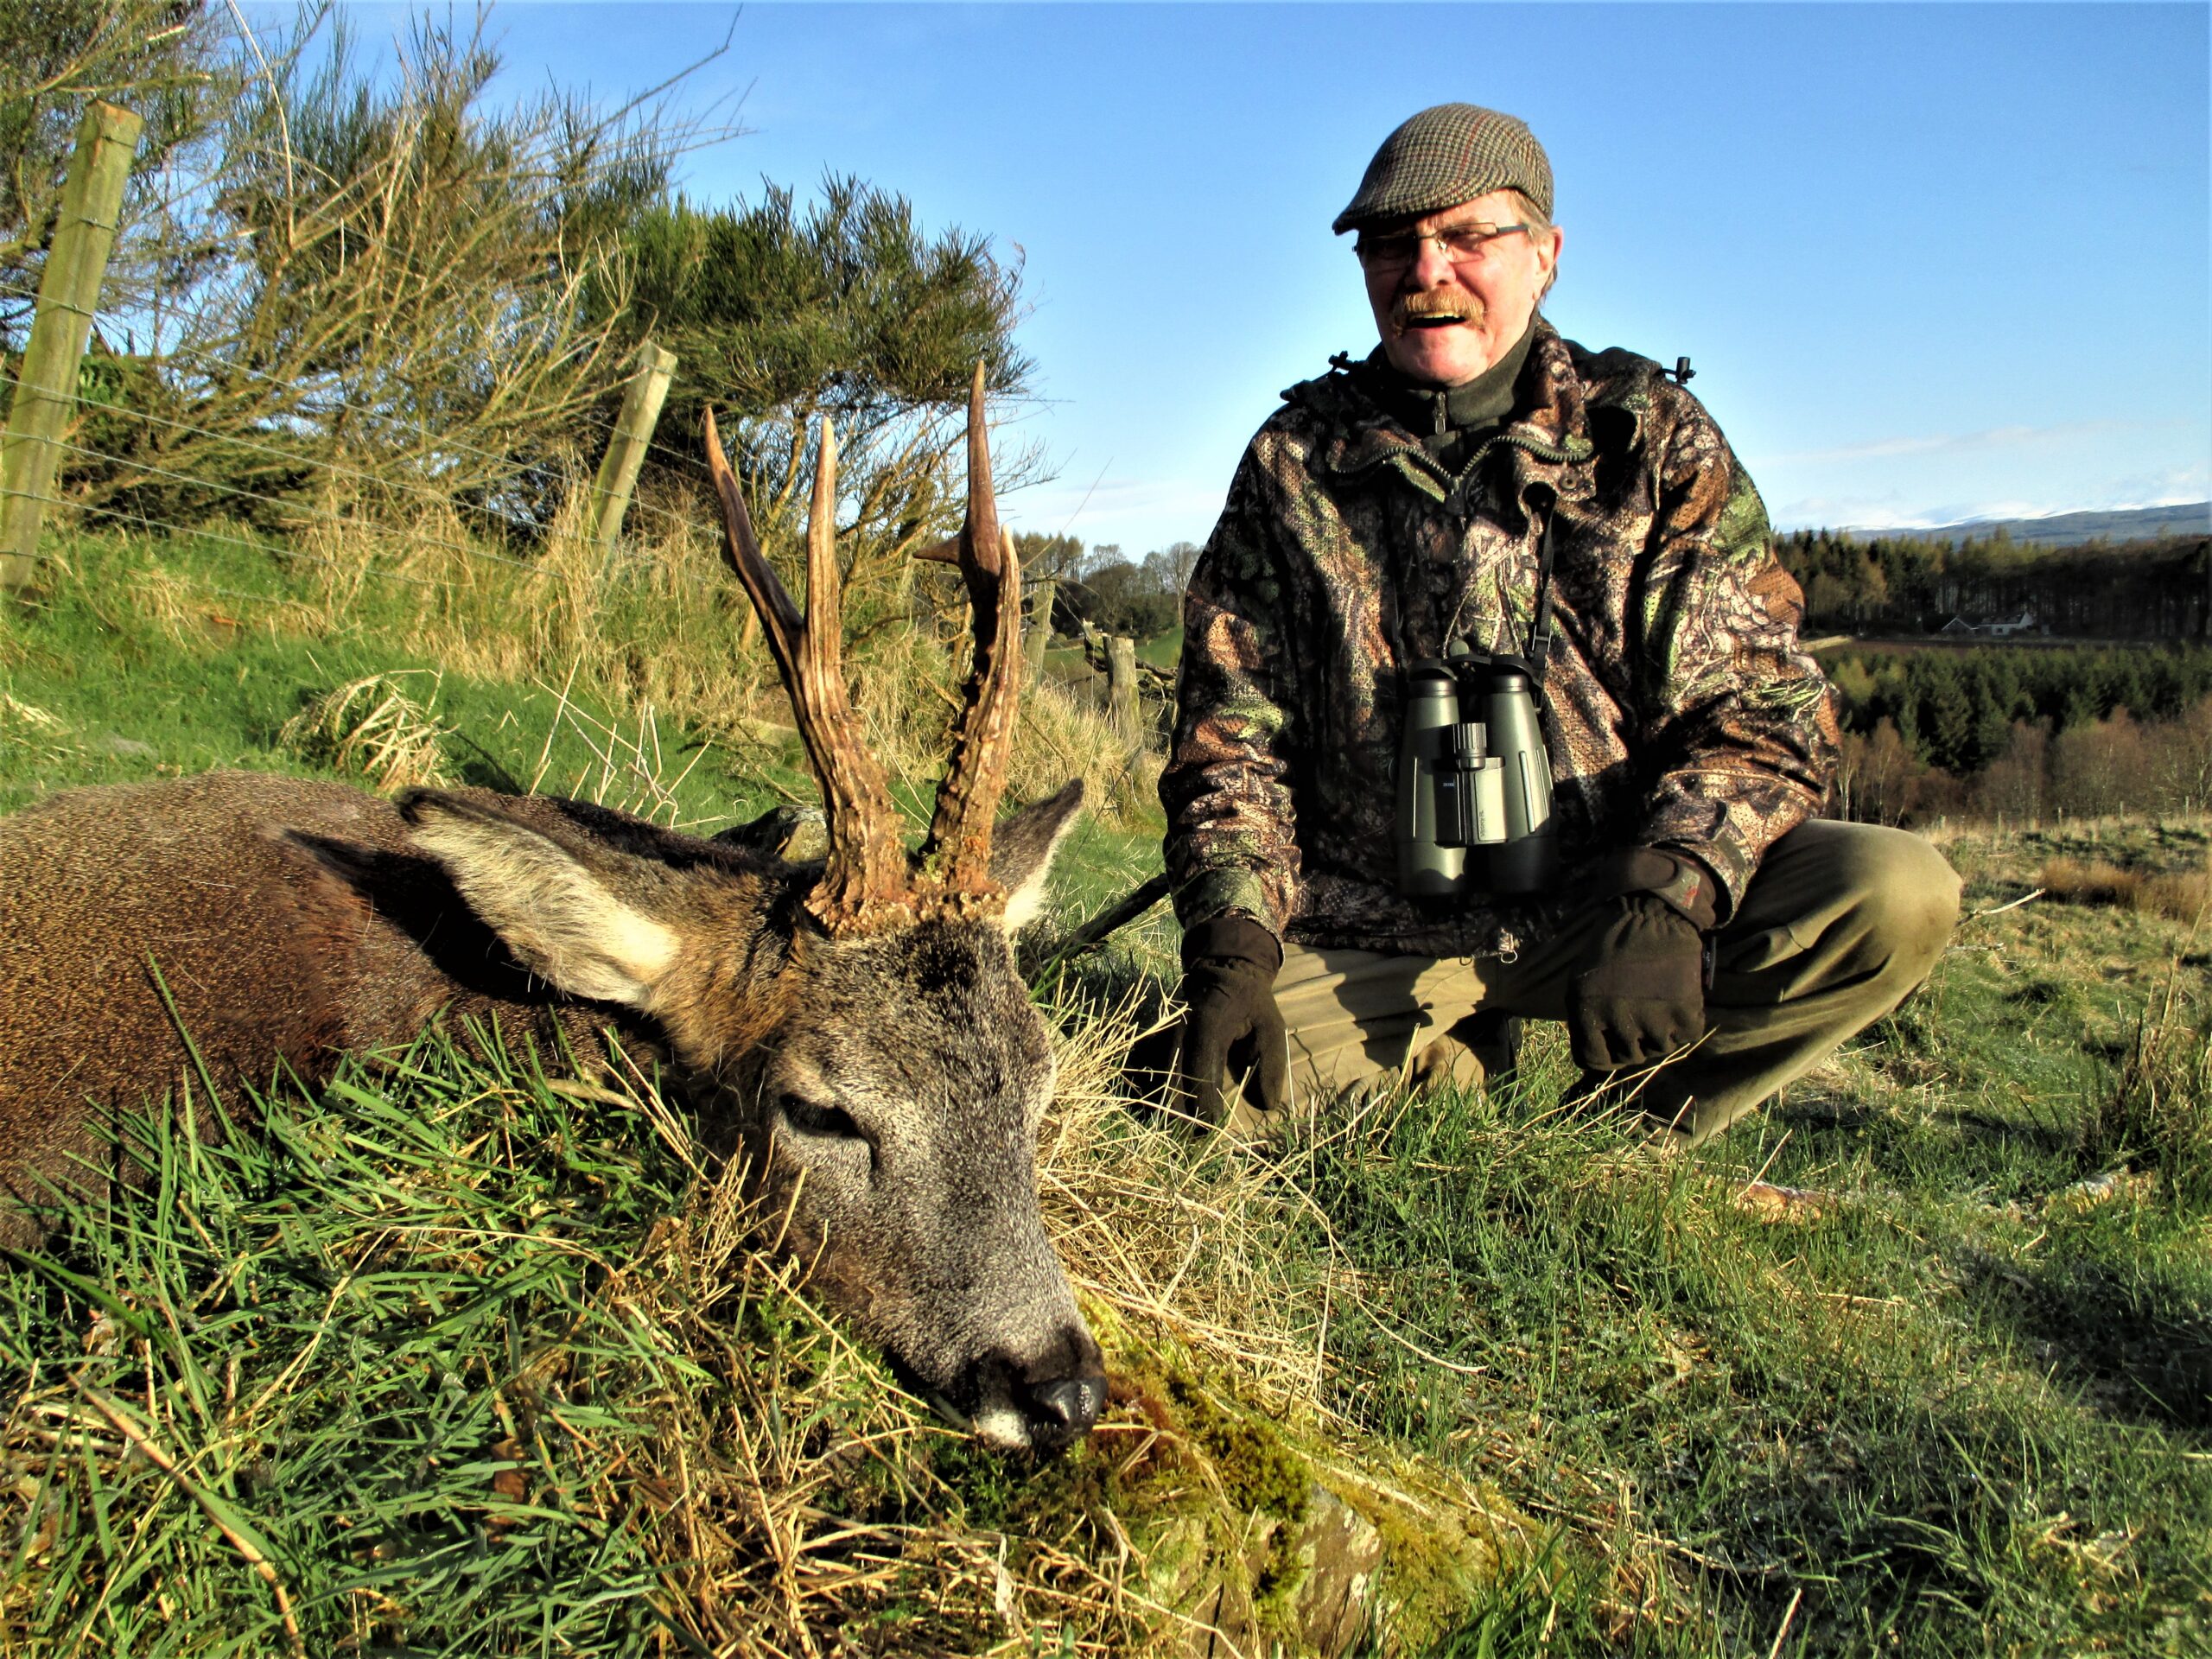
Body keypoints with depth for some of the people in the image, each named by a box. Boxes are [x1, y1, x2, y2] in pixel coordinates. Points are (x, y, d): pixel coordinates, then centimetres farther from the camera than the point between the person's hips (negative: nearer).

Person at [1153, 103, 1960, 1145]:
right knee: (1194, 1093, -22)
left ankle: (1626, 1125, 1)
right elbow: (1231, 735, 3)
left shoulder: (1652, 441, 2)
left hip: (1606, 895, 0)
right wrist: (1233, 945, -13)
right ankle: (1451, 1067, 10)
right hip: (1373, 932, 1)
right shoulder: (1294, 464, 4)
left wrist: (1667, 895, -25)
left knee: (1898, 894, -23)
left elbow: (1757, 704, -5)